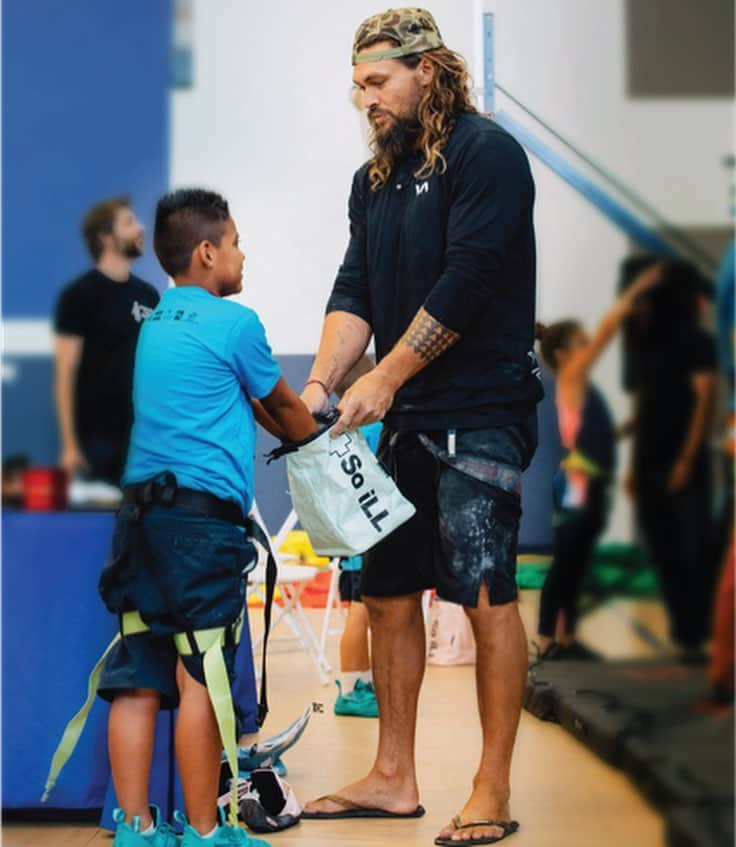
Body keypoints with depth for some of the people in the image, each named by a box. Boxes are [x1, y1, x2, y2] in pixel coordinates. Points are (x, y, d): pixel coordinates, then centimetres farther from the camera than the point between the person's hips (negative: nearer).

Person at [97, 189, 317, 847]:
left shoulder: (153, 325, 19)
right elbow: (285, 409, 12)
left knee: (136, 678, 6)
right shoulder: (235, 323, -3)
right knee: (200, 676, -3)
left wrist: (292, 431, 30)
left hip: (140, 509, 8)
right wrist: (315, 437, 31)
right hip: (204, 516, -7)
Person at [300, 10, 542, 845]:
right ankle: (393, 778, 20)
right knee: (388, 594, 9)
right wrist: (321, 384, -7)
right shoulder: (374, 178, 16)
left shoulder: (485, 153, -8)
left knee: (486, 594, -8)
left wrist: (385, 378, -14)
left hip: (481, 413, -8)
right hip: (407, 418, 8)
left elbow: (465, 284, -16)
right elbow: (354, 293, 9)